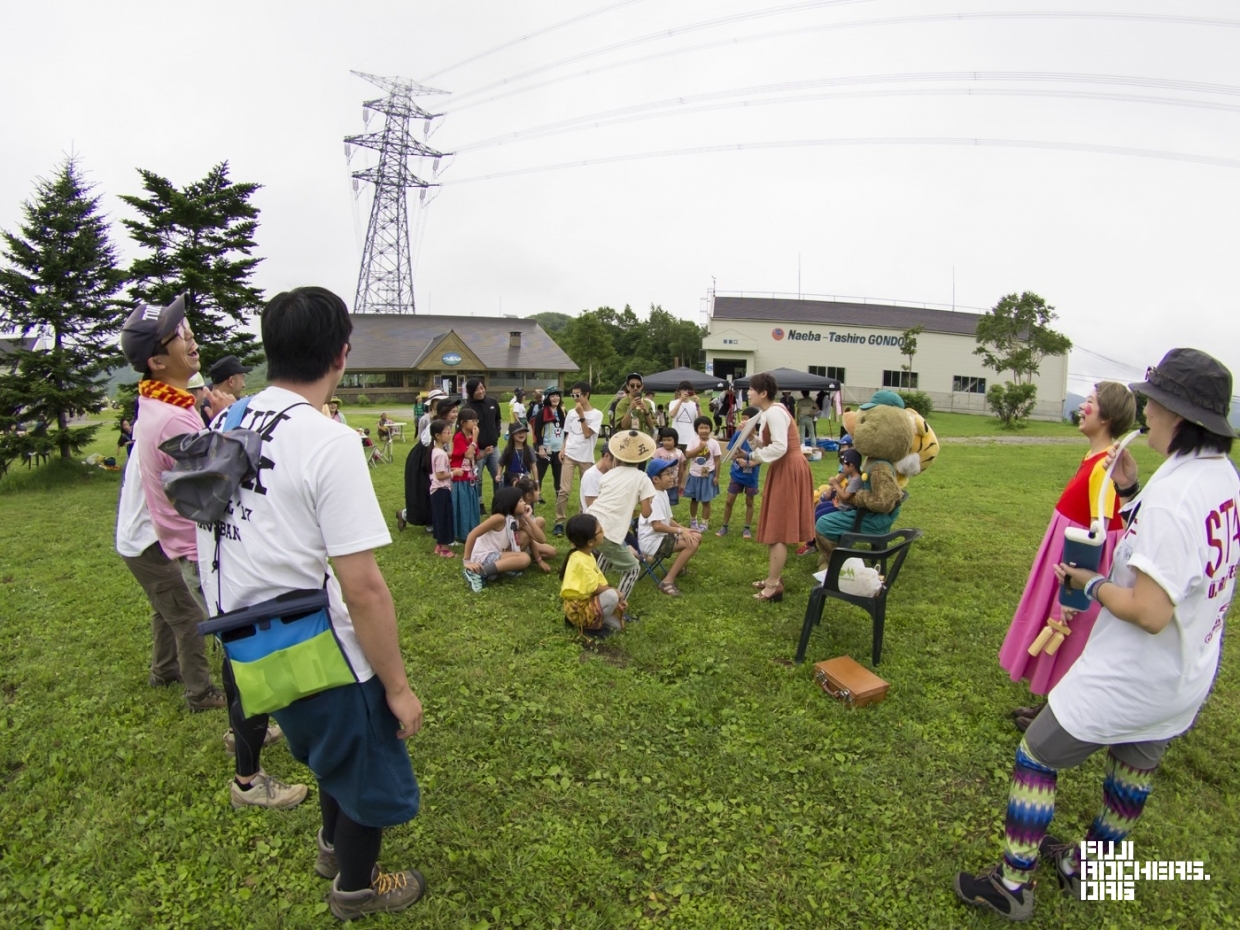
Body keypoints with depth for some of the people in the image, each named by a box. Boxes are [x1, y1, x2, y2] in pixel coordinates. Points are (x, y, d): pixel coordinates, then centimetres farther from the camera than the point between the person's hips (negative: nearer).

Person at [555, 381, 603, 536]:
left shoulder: (596, 414, -3)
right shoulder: (571, 413, 9)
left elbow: (587, 434, -13)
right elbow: (567, 434, 15)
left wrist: (581, 415, -13)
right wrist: (563, 449, 0)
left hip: (586, 457, -2)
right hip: (569, 455, 2)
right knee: (564, 489, -6)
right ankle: (560, 522, -2)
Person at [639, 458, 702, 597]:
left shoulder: (663, 493, 10)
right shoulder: (654, 497, -21)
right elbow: (657, 526, -27)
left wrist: (684, 529, 1)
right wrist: (680, 531, -20)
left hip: (661, 536, 10)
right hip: (651, 541, -10)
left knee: (697, 537, 7)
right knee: (692, 544, -22)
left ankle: (676, 567, 21)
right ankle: (668, 581, -18)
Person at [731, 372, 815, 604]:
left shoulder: (774, 412, -18)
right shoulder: (770, 412, 14)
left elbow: (780, 447, -27)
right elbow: (768, 444, 13)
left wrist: (750, 457, -22)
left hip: (788, 470, -11)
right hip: (783, 469, 11)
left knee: (777, 529, -6)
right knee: (776, 527, 16)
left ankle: (773, 585, 0)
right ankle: (774, 578, 25)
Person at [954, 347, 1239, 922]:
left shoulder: (1173, 493, -29)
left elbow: (1149, 612, -30)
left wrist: (1089, 582, -14)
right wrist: (1131, 495, 1)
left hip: (1130, 677, -9)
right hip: (1187, 678, 9)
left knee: (1037, 758, 7)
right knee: (1135, 765, 26)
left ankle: (1013, 885, 20)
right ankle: (1084, 868, 48)